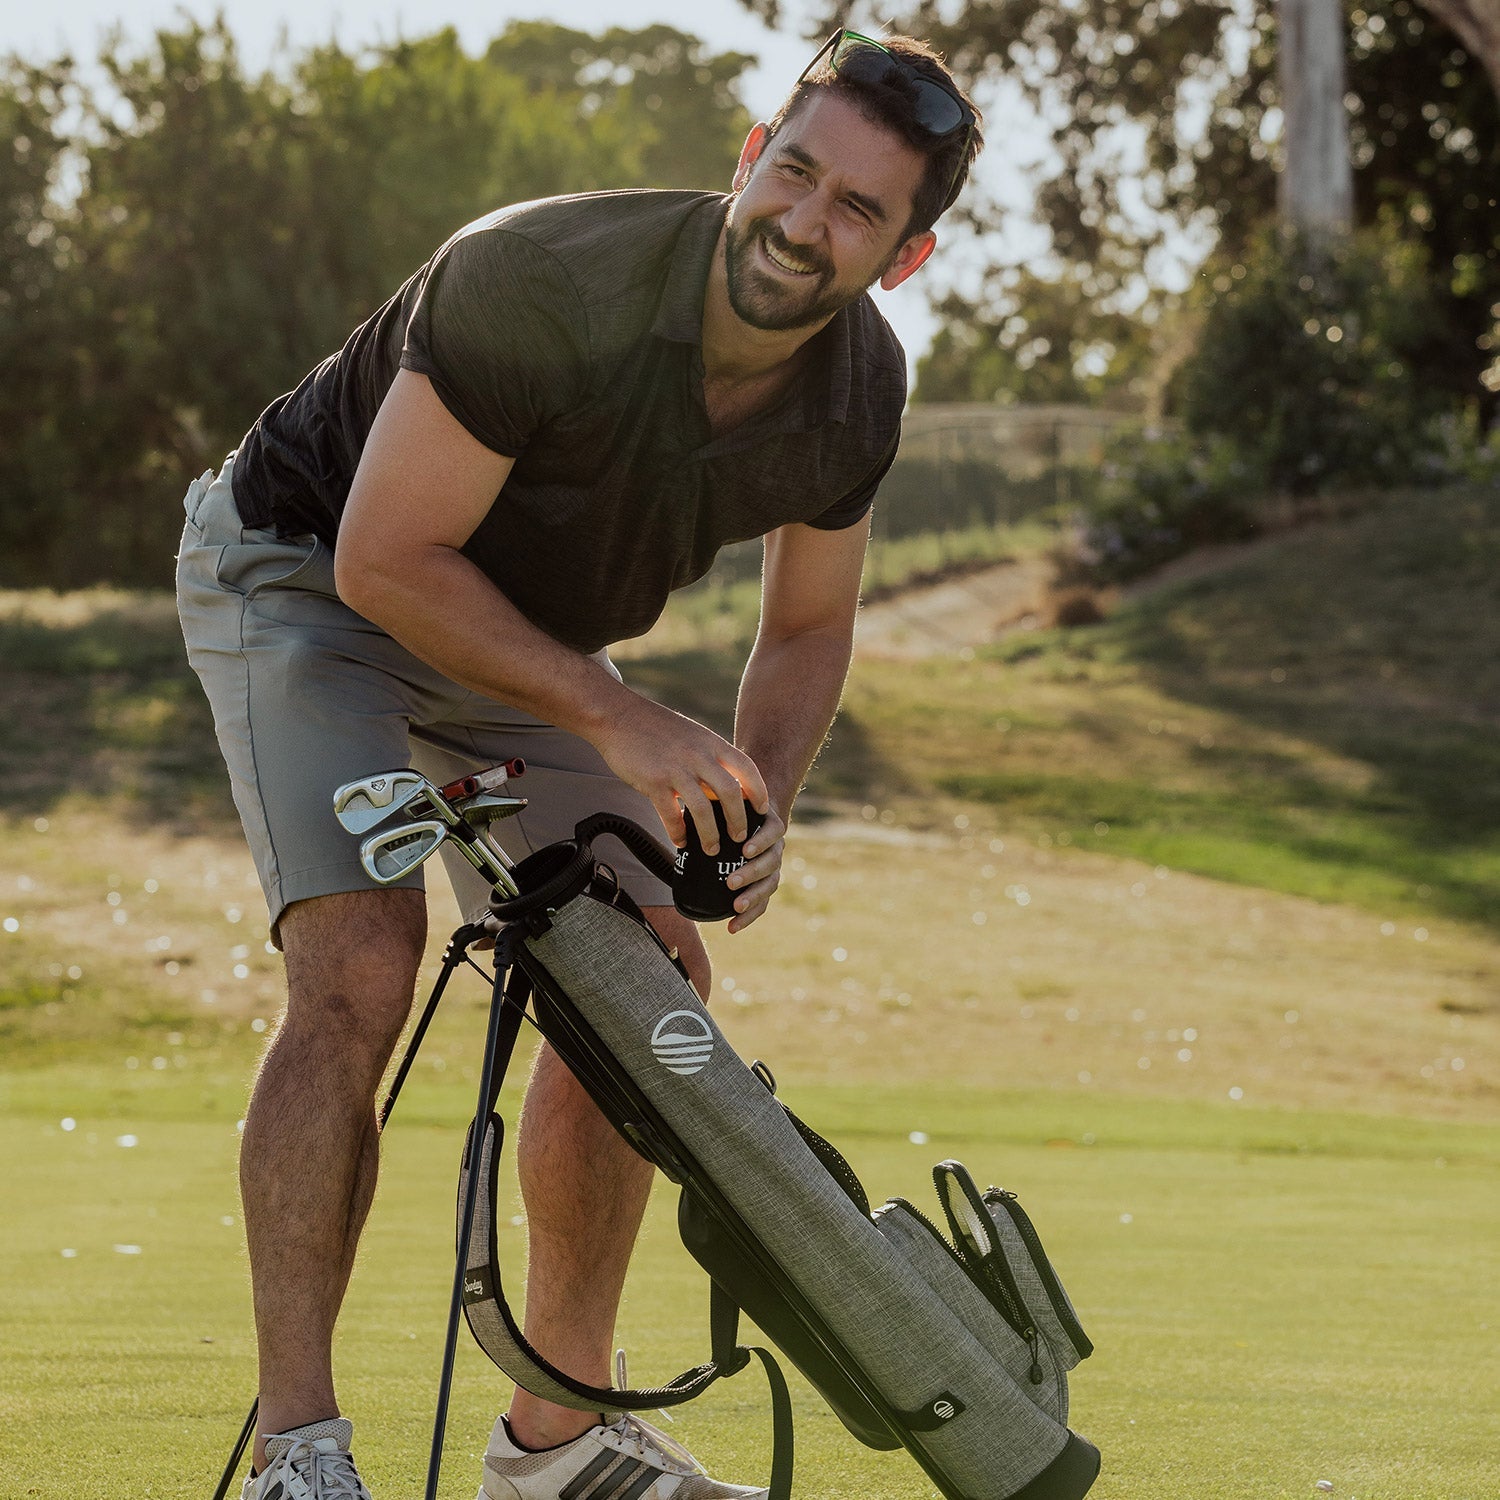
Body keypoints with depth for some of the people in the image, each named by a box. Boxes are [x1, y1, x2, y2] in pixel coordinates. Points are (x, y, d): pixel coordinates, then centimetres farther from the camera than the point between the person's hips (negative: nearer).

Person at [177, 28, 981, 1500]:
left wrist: (754, 800, -17)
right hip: (304, 575, -7)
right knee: (360, 968, -25)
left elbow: (807, 626, 3)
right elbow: (388, 560, -30)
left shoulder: (859, 389, -14)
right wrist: (619, 724, -33)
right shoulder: (540, 283, -36)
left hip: (521, 628, 7)